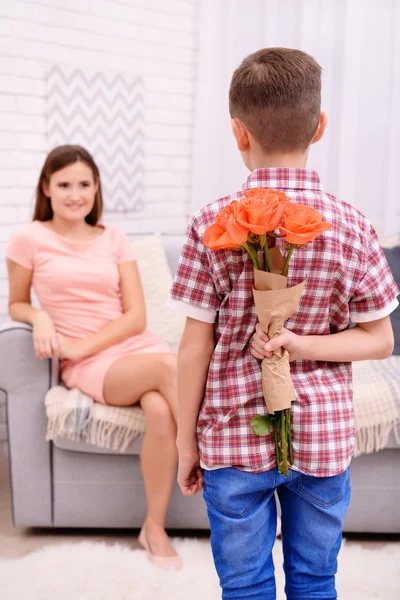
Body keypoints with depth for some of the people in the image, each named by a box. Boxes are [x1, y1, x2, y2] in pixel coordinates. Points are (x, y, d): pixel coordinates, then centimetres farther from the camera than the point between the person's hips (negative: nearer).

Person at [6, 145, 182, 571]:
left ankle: (155, 527, -13)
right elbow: (15, 304, 13)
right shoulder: (29, 239, 3)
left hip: (137, 346, 3)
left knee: (161, 410, -31)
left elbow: (136, 316, 3)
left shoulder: (114, 239, 10)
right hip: (87, 367, -2)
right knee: (169, 366, -32)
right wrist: (39, 316, -10)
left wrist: (82, 345, -10)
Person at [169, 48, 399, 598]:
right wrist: (305, 346, -8)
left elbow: (195, 348, -8)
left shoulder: (213, 226, -12)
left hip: (235, 440, -2)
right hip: (323, 439, 2)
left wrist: (186, 441, 2)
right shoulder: (352, 227, -6)